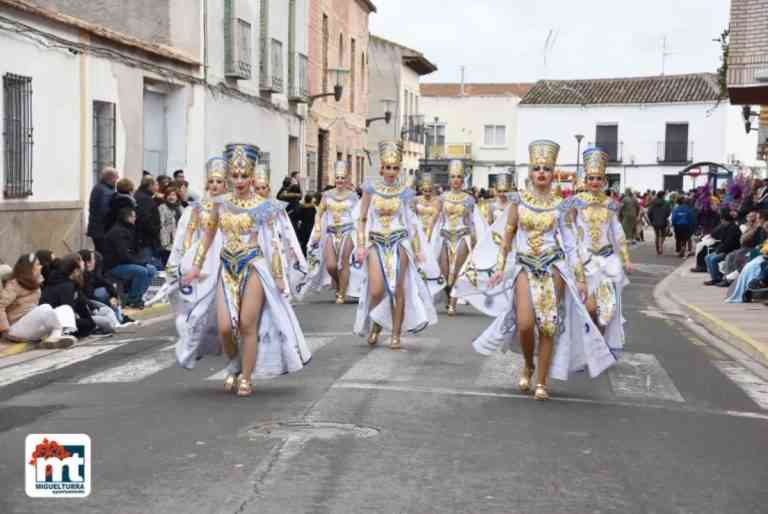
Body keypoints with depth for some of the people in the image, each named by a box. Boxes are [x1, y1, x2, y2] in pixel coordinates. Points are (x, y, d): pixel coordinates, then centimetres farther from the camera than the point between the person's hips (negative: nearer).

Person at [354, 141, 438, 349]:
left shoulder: (404, 192, 3)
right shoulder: (371, 188, 1)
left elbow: (412, 222, 8)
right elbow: (362, 219, 4)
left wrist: (417, 250, 7)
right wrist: (361, 245, -3)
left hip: (398, 242, 0)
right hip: (376, 243, 0)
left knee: (398, 289, -2)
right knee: (376, 291, -10)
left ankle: (396, 334, 9)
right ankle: (375, 324, 20)